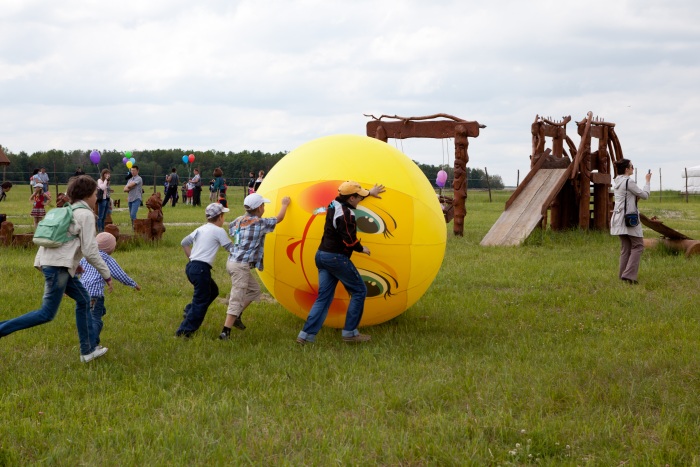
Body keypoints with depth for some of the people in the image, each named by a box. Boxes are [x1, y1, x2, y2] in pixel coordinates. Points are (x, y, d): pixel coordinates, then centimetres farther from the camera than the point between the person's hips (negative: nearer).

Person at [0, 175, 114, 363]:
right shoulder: (86, 215, -8)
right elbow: (90, 251, -13)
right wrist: (106, 275, -4)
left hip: (49, 262, 10)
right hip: (58, 267, -10)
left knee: (83, 300, 15)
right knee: (47, 314, -6)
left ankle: (88, 350, 17)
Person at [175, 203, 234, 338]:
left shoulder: (200, 229, 16)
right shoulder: (219, 231, -5)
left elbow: (184, 243, 21)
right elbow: (230, 249, 0)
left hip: (191, 266, 8)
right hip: (201, 269, -8)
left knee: (213, 291, 24)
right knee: (201, 301, -3)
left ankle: (189, 312, 16)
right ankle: (184, 331, -6)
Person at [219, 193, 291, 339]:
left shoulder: (239, 220, 9)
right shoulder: (260, 223, -9)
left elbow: (230, 230, 30)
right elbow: (279, 218, 6)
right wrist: (284, 204, 23)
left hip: (232, 261, 9)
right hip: (242, 265, -9)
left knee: (254, 290, 21)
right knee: (236, 300, -9)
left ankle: (236, 317, 20)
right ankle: (225, 331, -14)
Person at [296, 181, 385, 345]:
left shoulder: (335, 204, 9)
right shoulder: (346, 214, -19)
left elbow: (347, 197, 31)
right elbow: (349, 240, -21)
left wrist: (369, 193, 41)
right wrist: (361, 249, -1)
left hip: (322, 255, 9)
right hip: (337, 258, -9)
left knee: (324, 296, 8)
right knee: (359, 291, 5)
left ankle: (306, 335, -1)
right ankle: (350, 332, 6)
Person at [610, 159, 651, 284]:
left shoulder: (616, 181, 11)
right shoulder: (628, 182, -15)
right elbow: (644, 195, -7)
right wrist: (648, 181, 5)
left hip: (619, 217, 9)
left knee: (625, 247, 13)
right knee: (638, 245, -2)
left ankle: (623, 274, 12)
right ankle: (629, 274, -11)